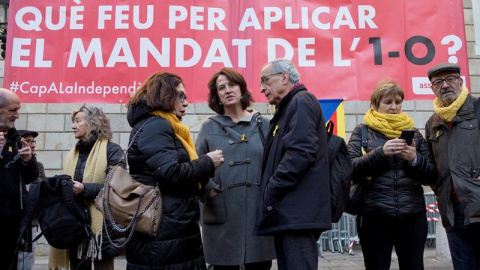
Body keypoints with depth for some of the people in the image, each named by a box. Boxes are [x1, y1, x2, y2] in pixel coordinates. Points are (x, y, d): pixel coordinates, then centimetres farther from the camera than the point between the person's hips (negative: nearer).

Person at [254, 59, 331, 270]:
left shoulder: (301, 102, -6)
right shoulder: (288, 108, 23)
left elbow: (301, 152, -20)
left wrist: (270, 194, -16)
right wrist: (271, 199, 14)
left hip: (297, 212, -10)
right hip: (289, 212, 10)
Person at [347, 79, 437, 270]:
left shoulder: (413, 132, 12)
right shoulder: (362, 131, 6)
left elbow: (431, 176, 9)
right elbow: (352, 170, -6)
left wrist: (415, 159, -10)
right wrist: (381, 152, -18)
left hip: (413, 216, 2)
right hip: (374, 216, -2)